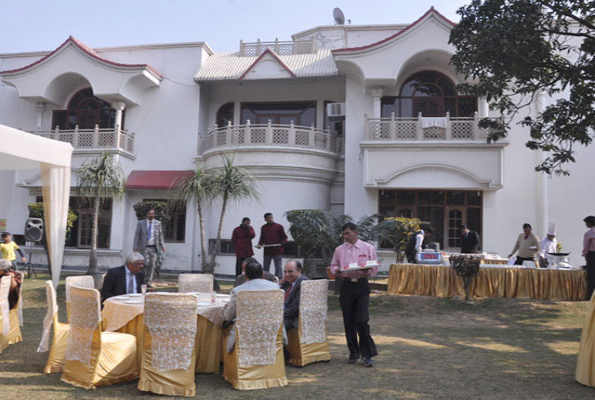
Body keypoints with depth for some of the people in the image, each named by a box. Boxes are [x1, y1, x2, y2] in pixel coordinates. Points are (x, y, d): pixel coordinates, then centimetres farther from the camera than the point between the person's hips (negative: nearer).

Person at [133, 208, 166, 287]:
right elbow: (137, 236, 3)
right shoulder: (141, 223, 4)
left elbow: (160, 235, 11)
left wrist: (163, 246, 3)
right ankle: (143, 281, 5)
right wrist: (135, 247, -3)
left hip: (154, 248, 2)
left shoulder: (158, 223, 9)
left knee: (153, 265, -2)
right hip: (144, 247, -2)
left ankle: (148, 282, 5)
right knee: (145, 264, -9)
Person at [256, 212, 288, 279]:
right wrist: (259, 244, -1)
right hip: (267, 252, 3)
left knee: (278, 268, 2)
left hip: (277, 251, -3)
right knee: (265, 269, 9)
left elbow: (284, 237, 1)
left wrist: (281, 243, -16)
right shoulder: (263, 228, 9)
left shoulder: (279, 226, -2)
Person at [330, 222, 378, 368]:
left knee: (362, 320, -10)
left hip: (362, 286, -2)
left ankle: (367, 354, 3)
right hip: (347, 285, 2)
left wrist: (368, 272, -15)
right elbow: (333, 266, 15)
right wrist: (336, 271, -8)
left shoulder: (368, 248, 5)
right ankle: (353, 353, 20)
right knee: (349, 321, 6)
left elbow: (374, 267, 6)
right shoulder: (339, 249, 10)